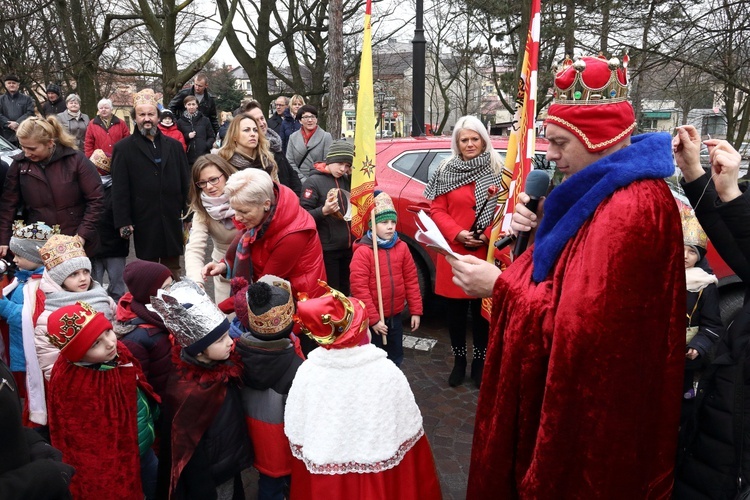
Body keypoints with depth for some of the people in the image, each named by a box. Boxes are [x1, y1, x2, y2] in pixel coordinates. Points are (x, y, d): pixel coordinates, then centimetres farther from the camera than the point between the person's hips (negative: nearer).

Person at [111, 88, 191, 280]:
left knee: (173, 270, 11)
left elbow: (186, 183, 10)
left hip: (172, 220, 2)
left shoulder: (174, 146, 10)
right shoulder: (123, 148, 2)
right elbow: (119, 189, -2)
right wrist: (123, 221, -7)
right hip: (144, 223, -2)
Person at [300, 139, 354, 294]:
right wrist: (324, 211, -31)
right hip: (327, 250, -6)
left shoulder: (346, 180, 10)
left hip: (348, 247, 6)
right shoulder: (314, 181, -9)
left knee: (345, 291, 17)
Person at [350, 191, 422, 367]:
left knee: (396, 358, 19)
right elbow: (359, 288, -18)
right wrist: (373, 319, -17)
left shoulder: (402, 247, 0)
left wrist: (415, 311, 3)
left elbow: (411, 280, 4)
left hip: (395, 317, 5)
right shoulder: (363, 252, -16)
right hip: (372, 320, -5)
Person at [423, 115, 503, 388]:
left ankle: (479, 361, 25)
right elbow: (437, 210, 1)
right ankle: (459, 360, 26)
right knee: (454, 309, 8)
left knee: (481, 308, 7)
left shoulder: (497, 170, 2)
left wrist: (488, 235, -15)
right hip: (454, 251, 1)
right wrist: (457, 233, -14)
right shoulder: (446, 171, 3)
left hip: (485, 252, -1)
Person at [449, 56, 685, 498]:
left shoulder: (628, 208, -27)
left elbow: (585, 325, -28)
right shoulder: (610, 189, 6)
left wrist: (500, 285, -19)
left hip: (591, 408, -9)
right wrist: (540, 228, -3)